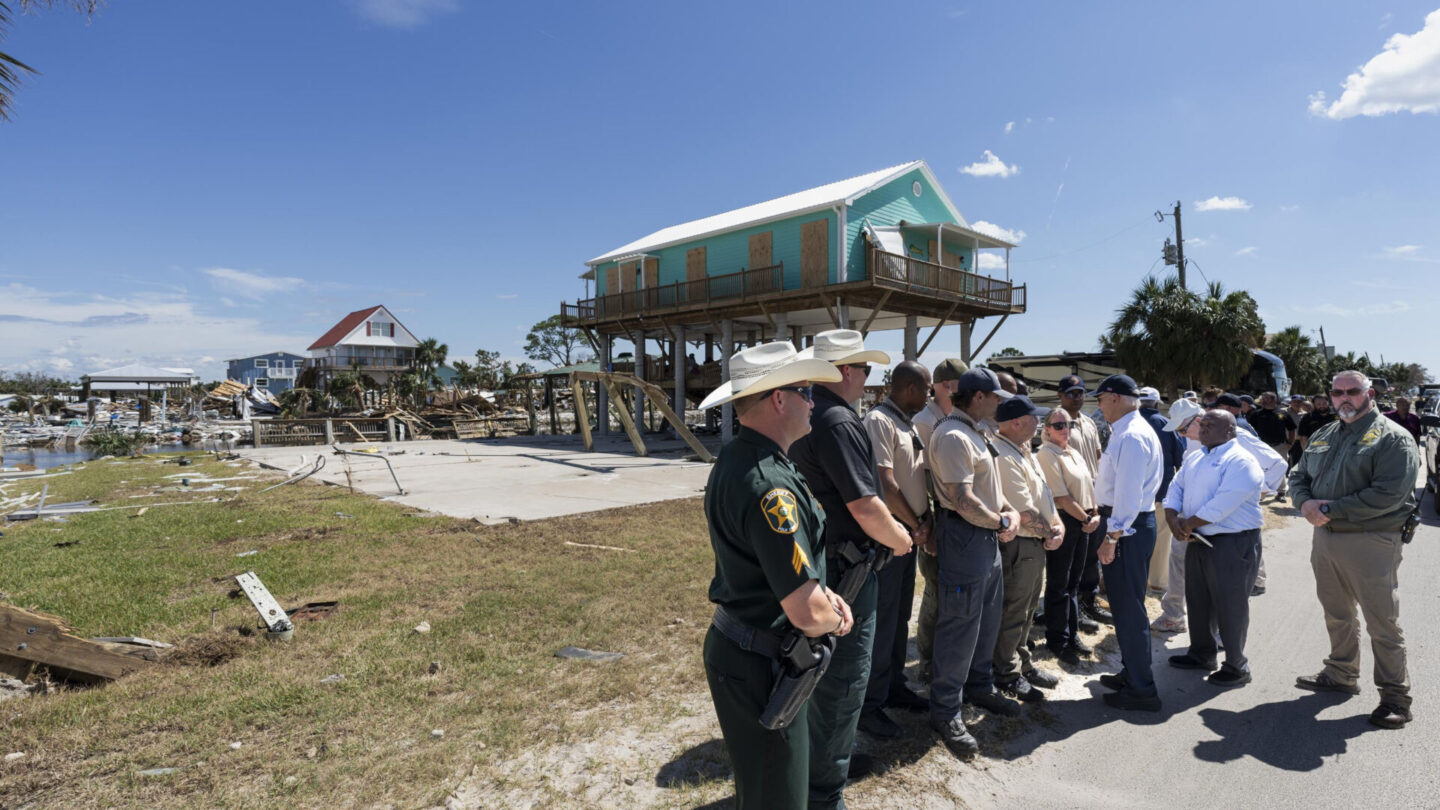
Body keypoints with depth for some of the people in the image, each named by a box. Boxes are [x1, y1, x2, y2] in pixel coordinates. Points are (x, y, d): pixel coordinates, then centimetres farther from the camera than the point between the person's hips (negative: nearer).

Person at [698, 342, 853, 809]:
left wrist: (825, 594, 5)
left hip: (734, 644, 9)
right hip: (760, 666, -9)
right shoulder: (769, 484, -30)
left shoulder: (735, 458, 3)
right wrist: (834, 620, -7)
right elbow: (808, 613, -29)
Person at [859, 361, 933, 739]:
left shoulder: (909, 424, 13)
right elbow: (885, 484, -22)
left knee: (900, 616, 18)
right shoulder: (878, 421, -17)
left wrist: (925, 521, 2)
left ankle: (894, 685, 33)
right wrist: (915, 525, -11)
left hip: (911, 534, 9)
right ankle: (870, 705, 11)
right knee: (882, 619, -1)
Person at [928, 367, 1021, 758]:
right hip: (964, 535, -11)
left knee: (988, 615, 20)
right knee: (961, 623, -4)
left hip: (988, 534, 11)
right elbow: (963, 499, -24)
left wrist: (1008, 510, 3)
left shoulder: (974, 433, 14)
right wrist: (1001, 523, -10)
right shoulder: (952, 436, -20)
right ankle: (944, 710, 8)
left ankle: (980, 685, 37)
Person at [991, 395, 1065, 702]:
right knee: (1012, 613, 4)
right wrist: (1050, 533, -8)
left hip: (1037, 543, 10)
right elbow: (1025, 513, -23)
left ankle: (1023, 664, 37)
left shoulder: (1023, 451, 11)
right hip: (1018, 546, -10)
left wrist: (1057, 525, -2)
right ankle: (1007, 674, 20)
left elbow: (1044, 494, 13)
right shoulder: (1003, 457, -24)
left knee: (1026, 610, 22)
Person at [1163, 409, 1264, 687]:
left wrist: (1187, 524, -15)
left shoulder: (1241, 462, -16)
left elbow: (1221, 505, -24)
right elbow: (1176, 488, 9)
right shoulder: (1195, 459, 12)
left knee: (1230, 606, 2)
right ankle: (1201, 654, 33)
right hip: (1199, 540, 8)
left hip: (1232, 544, -8)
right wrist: (1173, 519, -8)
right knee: (1197, 600, 18)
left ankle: (1236, 667, 18)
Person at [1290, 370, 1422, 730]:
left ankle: (1395, 696, 15)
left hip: (1371, 542, -7)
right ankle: (1341, 675, 35)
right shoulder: (1322, 436, 12)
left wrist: (1331, 509, -20)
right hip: (1325, 537, 7)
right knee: (1337, 614, 19)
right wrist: (1306, 502, -8)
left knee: (1382, 623, 2)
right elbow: (1298, 475, 14)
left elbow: (1388, 494, -20)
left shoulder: (1392, 438, -10)